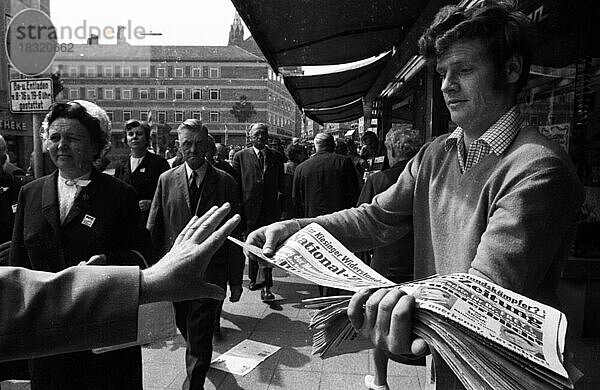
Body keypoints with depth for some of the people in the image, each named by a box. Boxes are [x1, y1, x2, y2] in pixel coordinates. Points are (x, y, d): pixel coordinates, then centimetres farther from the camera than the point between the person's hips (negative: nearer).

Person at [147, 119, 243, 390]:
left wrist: (235, 280, -3)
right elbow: (153, 229, 4)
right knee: (185, 328, 20)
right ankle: (198, 361, 49)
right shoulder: (166, 180, 2)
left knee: (199, 337, 1)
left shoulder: (225, 182, -3)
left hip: (209, 272, -3)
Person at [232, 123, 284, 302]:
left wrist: (282, 209, 4)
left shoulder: (276, 157, 7)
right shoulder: (241, 156, 3)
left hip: (270, 209, 0)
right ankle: (253, 278, 34)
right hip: (249, 209, 0)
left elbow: (281, 185, 8)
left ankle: (266, 286, 1)